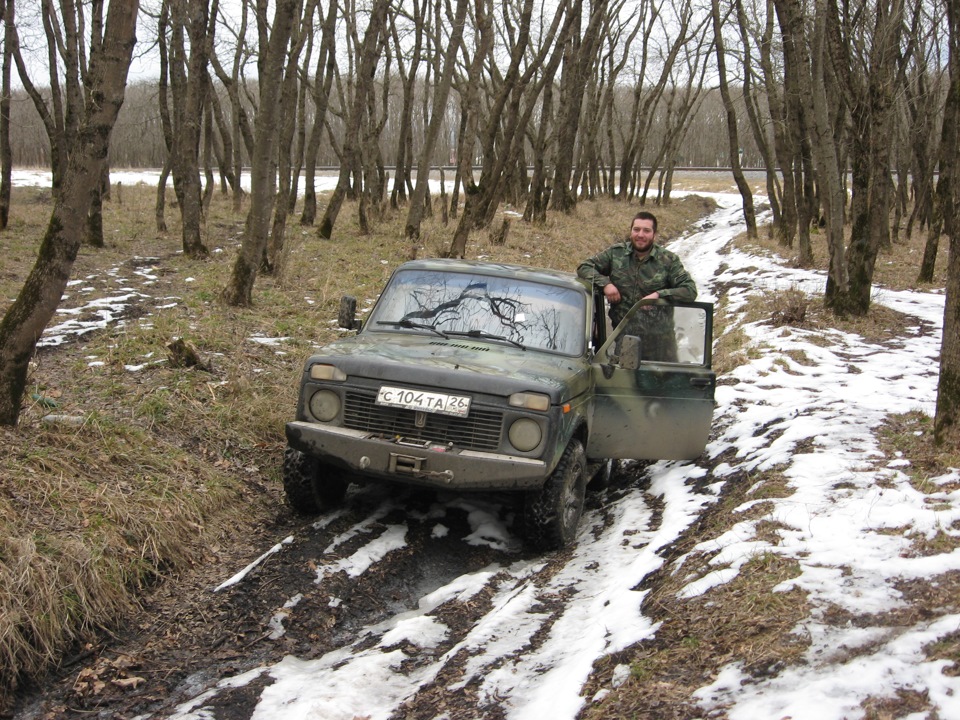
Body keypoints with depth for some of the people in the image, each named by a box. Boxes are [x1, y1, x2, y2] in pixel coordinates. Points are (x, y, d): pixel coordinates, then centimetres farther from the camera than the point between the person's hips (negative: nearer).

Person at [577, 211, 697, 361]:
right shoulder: (616, 253, 4)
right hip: (622, 336, 1)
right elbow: (584, 267, 6)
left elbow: (690, 290, -3)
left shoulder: (669, 260, 1)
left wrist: (659, 295, -16)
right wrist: (605, 284, -12)